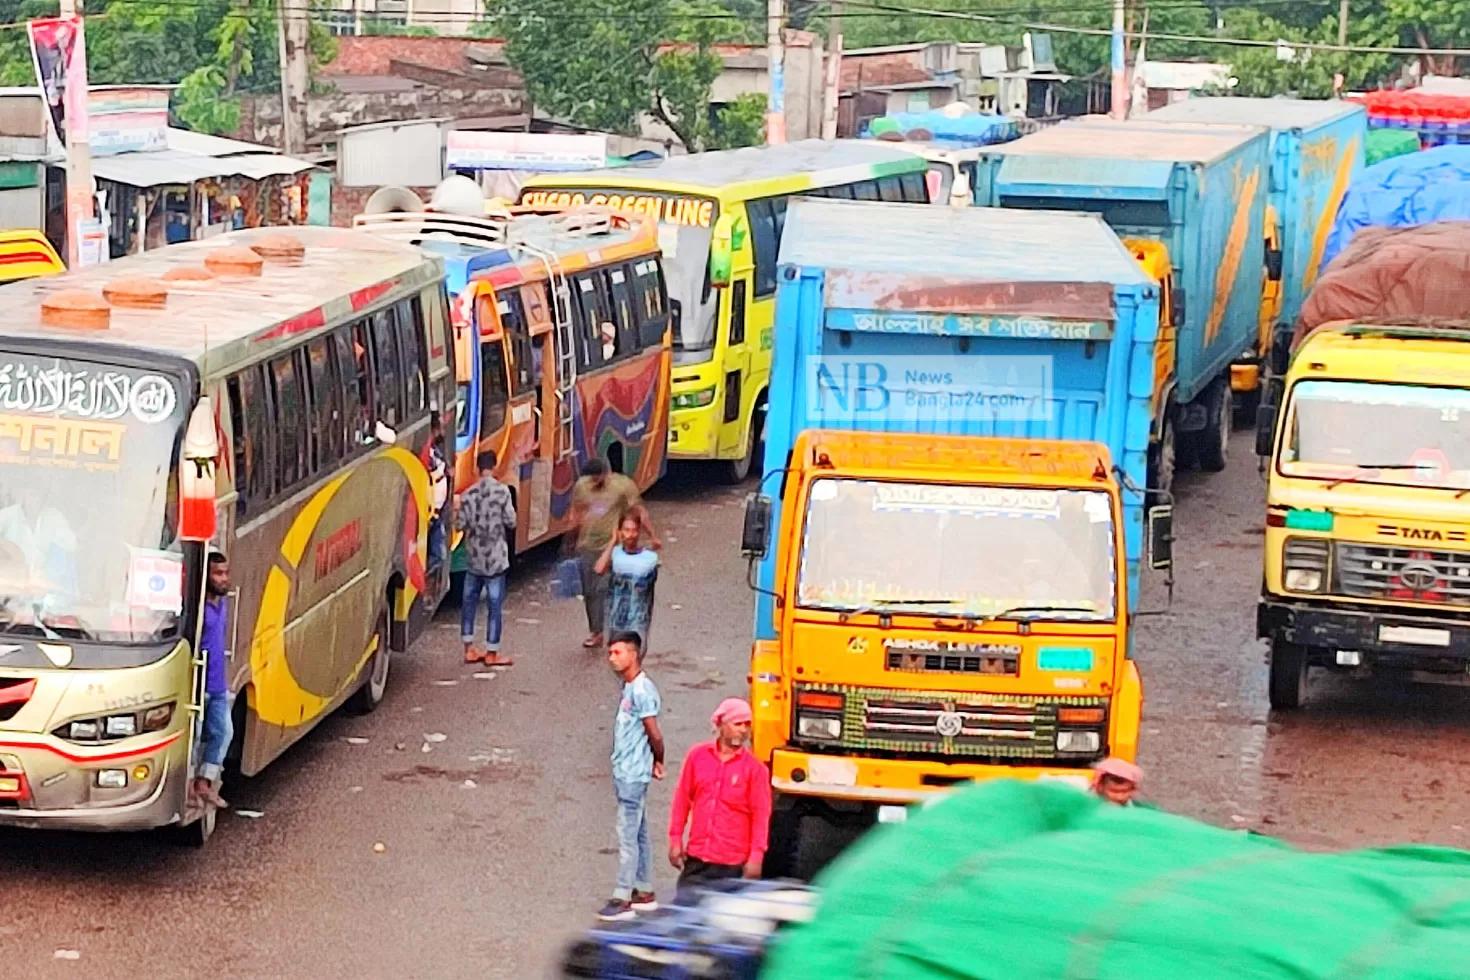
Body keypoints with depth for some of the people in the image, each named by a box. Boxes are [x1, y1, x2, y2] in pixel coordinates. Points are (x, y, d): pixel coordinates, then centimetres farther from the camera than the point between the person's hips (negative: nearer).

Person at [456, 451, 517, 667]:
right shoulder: (502, 491, -11)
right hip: (495, 556, -3)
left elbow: (460, 524, -2)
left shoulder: (469, 494, -3)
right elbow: (511, 522, -11)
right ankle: (492, 653, 5)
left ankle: (469, 649, 17)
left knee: (469, 600, 14)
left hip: (474, 557, 3)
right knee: (494, 604, 2)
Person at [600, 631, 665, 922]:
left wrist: (658, 762, -1)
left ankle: (623, 900, -2)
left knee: (627, 837, -5)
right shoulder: (629, 687, 11)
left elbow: (655, 735, -17)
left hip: (633, 775, -10)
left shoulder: (642, 690, -19)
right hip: (627, 774, 10)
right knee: (639, 835, 15)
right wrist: (654, 763, 12)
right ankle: (645, 893, 23)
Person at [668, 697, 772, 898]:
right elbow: (683, 799, 8)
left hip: (732, 863, -3)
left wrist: (756, 856, -10)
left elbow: (761, 814, -6)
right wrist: (675, 839, 7)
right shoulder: (697, 755, 3)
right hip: (696, 858, 3)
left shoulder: (754, 767, -5)